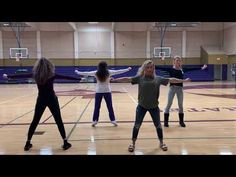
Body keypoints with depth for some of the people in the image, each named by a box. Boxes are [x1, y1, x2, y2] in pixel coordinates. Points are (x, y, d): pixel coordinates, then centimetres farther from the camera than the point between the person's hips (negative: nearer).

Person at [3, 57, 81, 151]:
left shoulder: (35, 74, -2)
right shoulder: (52, 75, -9)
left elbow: (22, 75, 9)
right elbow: (66, 77, -6)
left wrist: (8, 76, 23)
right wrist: (79, 79, 0)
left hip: (41, 100, 3)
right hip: (52, 99, -2)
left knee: (35, 121, 13)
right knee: (59, 121, 4)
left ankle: (28, 143, 20)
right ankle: (65, 142, 6)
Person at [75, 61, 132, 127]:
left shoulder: (96, 73, -4)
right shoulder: (109, 72, -6)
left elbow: (86, 73, 6)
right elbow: (118, 71, 2)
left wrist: (78, 72, 20)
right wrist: (128, 69, 13)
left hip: (98, 92, 1)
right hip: (107, 91, 0)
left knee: (97, 107, 8)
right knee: (110, 107, 7)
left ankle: (95, 121, 12)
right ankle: (113, 120, 11)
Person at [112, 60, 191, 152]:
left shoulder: (158, 79, -1)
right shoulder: (139, 78, -6)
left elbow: (171, 80, 5)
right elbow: (127, 79, -11)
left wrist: (183, 80, 9)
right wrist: (114, 80, -18)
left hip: (154, 106, 1)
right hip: (141, 106, -1)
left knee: (158, 125, 14)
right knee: (137, 125, 7)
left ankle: (161, 142, 35)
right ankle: (133, 143, 25)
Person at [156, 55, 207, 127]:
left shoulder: (182, 70, 6)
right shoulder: (170, 69, -5)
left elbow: (191, 69, 14)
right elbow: (161, 68, -14)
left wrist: (201, 68, 16)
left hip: (180, 88, 4)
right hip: (172, 87, -4)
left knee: (180, 105, 9)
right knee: (169, 104, -1)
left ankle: (181, 121, 22)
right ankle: (166, 121, 7)